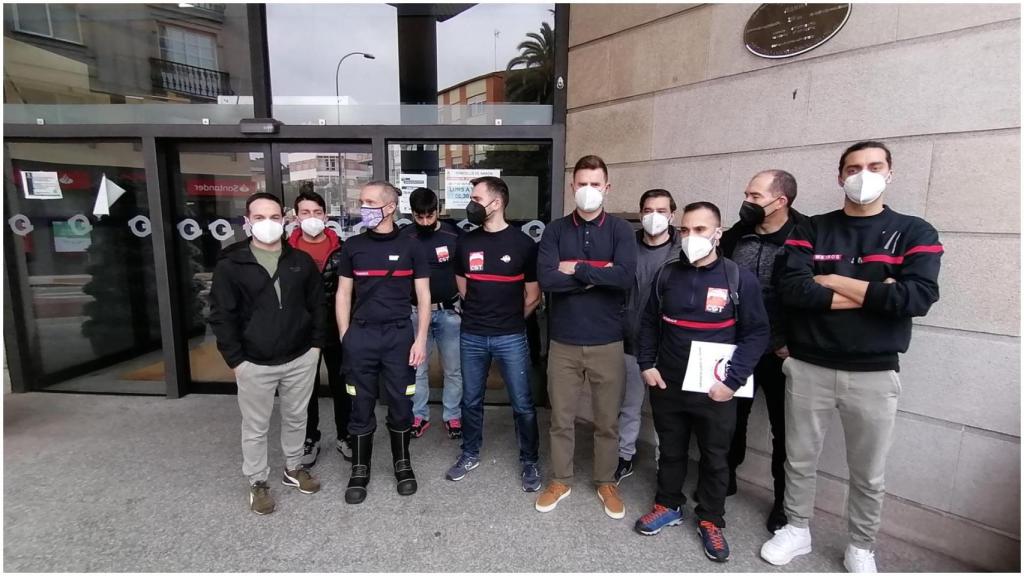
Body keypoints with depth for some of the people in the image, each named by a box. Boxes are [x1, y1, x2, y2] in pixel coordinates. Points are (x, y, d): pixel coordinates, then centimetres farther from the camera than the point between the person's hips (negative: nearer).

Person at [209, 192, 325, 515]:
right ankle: (257, 482, 32)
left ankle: (294, 469, 39)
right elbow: (221, 316, -6)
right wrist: (235, 359, -8)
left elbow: (317, 304, 7)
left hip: (300, 359, 3)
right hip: (254, 364, -2)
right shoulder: (230, 265, -7)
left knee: (296, 418, 18)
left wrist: (316, 343, 2)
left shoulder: (302, 261, 2)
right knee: (255, 427, 12)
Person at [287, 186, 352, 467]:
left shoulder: (340, 248, -2)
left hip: (337, 329, 0)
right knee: (306, 387, 14)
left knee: (341, 385, 12)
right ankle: (310, 439, 32)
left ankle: (344, 436, 30)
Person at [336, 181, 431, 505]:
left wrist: (421, 339, -4)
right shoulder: (352, 246, 5)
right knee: (361, 405, 9)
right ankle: (360, 471, 26)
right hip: (361, 335, 1)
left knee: (401, 403, 9)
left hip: (399, 334, -1)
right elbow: (343, 294, 8)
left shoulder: (410, 247, 0)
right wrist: (345, 338, 2)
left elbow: (423, 296, 2)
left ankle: (403, 464, 29)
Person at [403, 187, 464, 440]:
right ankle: (419, 416, 27)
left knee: (453, 368, 10)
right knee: (417, 368, 11)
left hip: (449, 311, 0)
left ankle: (453, 416, 25)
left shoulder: (454, 234, -3)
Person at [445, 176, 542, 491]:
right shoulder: (466, 242, 4)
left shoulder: (523, 243, -5)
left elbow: (533, 296, 1)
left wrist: (509, 320, 9)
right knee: (471, 400, 15)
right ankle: (470, 454, 36)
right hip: (472, 336, 3)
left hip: (511, 337, -3)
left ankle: (529, 462, 26)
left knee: (522, 404, 6)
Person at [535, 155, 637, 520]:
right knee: (561, 418, 14)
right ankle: (560, 480, 35)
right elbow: (546, 279, -15)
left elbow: (626, 276, -19)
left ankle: (606, 482, 36)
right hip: (563, 342, 1)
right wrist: (598, 275, -15)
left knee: (607, 420, 14)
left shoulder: (620, 229, -2)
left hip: (607, 342, 0)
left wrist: (577, 268, -15)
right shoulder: (555, 230, 0)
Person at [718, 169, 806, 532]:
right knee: (731, 418, 17)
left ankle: (784, 501, 31)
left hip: (782, 355, -3)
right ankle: (725, 479, 38)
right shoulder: (734, 237, 1)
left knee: (784, 429, 12)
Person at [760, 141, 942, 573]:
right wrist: (872, 294, -15)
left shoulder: (914, 233, 0)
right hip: (808, 367, 1)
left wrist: (837, 283, -13)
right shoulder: (811, 230, 1)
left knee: (868, 474, 15)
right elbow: (791, 289, -14)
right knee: (800, 460, 15)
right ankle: (797, 530, 36)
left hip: (874, 374, 0)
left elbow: (919, 297, -16)